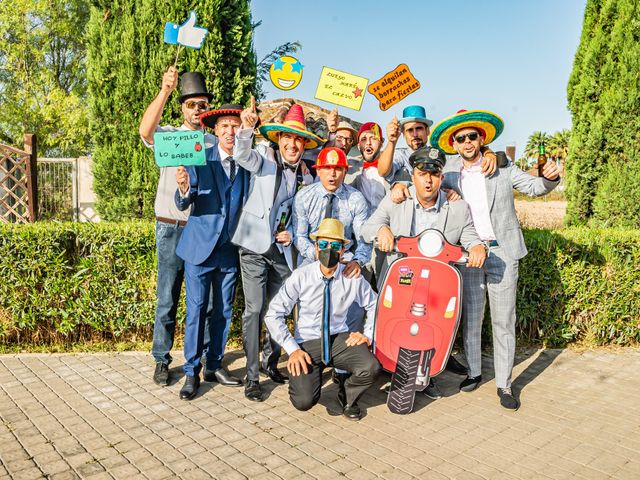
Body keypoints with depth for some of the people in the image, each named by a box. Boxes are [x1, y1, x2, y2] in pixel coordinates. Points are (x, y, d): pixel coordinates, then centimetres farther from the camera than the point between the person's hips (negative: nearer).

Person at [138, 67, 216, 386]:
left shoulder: (214, 142, 12)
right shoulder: (168, 135, 4)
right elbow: (146, 130, -19)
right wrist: (165, 91, -29)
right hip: (172, 228, -2)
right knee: (167, 298, 2)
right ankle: (162, 361, 15)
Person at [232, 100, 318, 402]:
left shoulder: (306, 177, 10)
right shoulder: (264, 158, -3)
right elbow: (242, 155, -25)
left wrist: (291, 235, 0)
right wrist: (246, 128, -43)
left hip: (283, 251, 5)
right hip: (255, 247, -4)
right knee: (254, 310, -6)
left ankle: (270, 362, 31)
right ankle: (252, 377, 5)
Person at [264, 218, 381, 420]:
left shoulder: (353, 277, -6)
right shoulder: (300, 277, -12)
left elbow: (374, 306, 11)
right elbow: (273, 315, -9)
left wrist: (367, 334, -4)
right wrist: (292, 349, -15)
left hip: (340, 339, 2)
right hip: (308, 342, -1)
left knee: (371, 367, -27)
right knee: (303, 401, -21)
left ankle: (347, 396, 8)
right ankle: (309, 375, 17)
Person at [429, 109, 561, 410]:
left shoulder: (502, 168, 2)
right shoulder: (449, 174, 6)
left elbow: (534, 187, 3)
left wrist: (550, 177, -19)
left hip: (502, 252, -1)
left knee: (503, 321, 2)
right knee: (470, 318, 10)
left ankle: (504, 384, 13)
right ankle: (474, 372, 27)